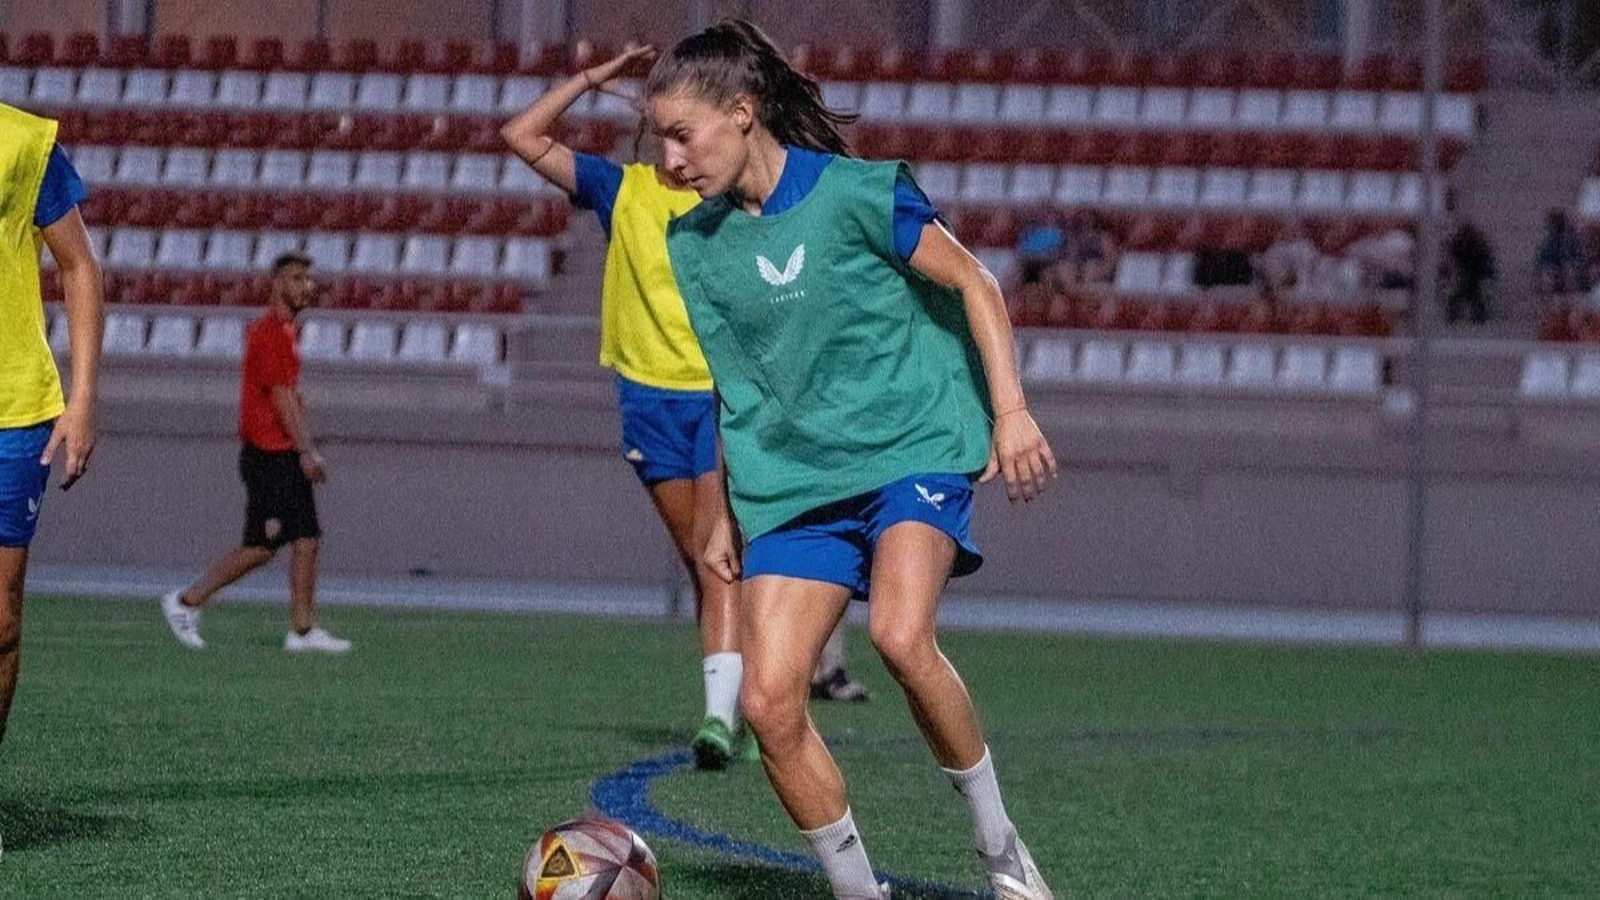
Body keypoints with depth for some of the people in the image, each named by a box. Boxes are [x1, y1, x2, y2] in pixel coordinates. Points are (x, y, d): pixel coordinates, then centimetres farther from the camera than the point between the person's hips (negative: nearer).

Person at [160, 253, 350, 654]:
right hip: (268, 455, -10)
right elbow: (281, 396, -18)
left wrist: (308, 451, 16)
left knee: (307, 540, 3)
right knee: (261, 546, -8)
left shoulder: (284, 331, 17)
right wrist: (305, 451, -20)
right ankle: (186, 602, 2)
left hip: (286, 456, 10)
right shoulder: (268, 332, -13)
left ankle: (303, 629, 3)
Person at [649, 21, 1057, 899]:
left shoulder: (854, 193, -10)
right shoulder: (693, 243, 7)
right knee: (768, 703, -11)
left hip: (912, 449, -5)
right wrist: (729, 514, 18)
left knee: (901, 636, -31)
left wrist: (1010, 408, -11)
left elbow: (972, 283, -3)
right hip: (791, 486, 5)